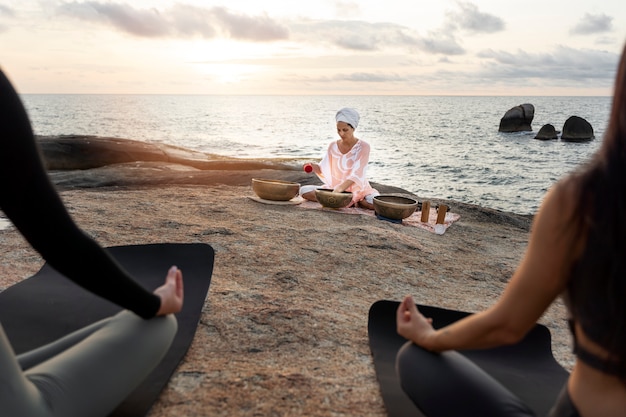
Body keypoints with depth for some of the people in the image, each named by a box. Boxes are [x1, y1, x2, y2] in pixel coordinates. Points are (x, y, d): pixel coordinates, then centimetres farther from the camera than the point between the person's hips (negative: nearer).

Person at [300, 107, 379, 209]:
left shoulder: (363, 146, -10)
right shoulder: (333, 146, 3)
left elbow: (356, 174, -20)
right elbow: (324, 170, 4)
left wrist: (339, 189, -33)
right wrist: (314, 167, -19)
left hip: (358, 190, -4)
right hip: (335, 187, 4)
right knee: (304, 191, -16)